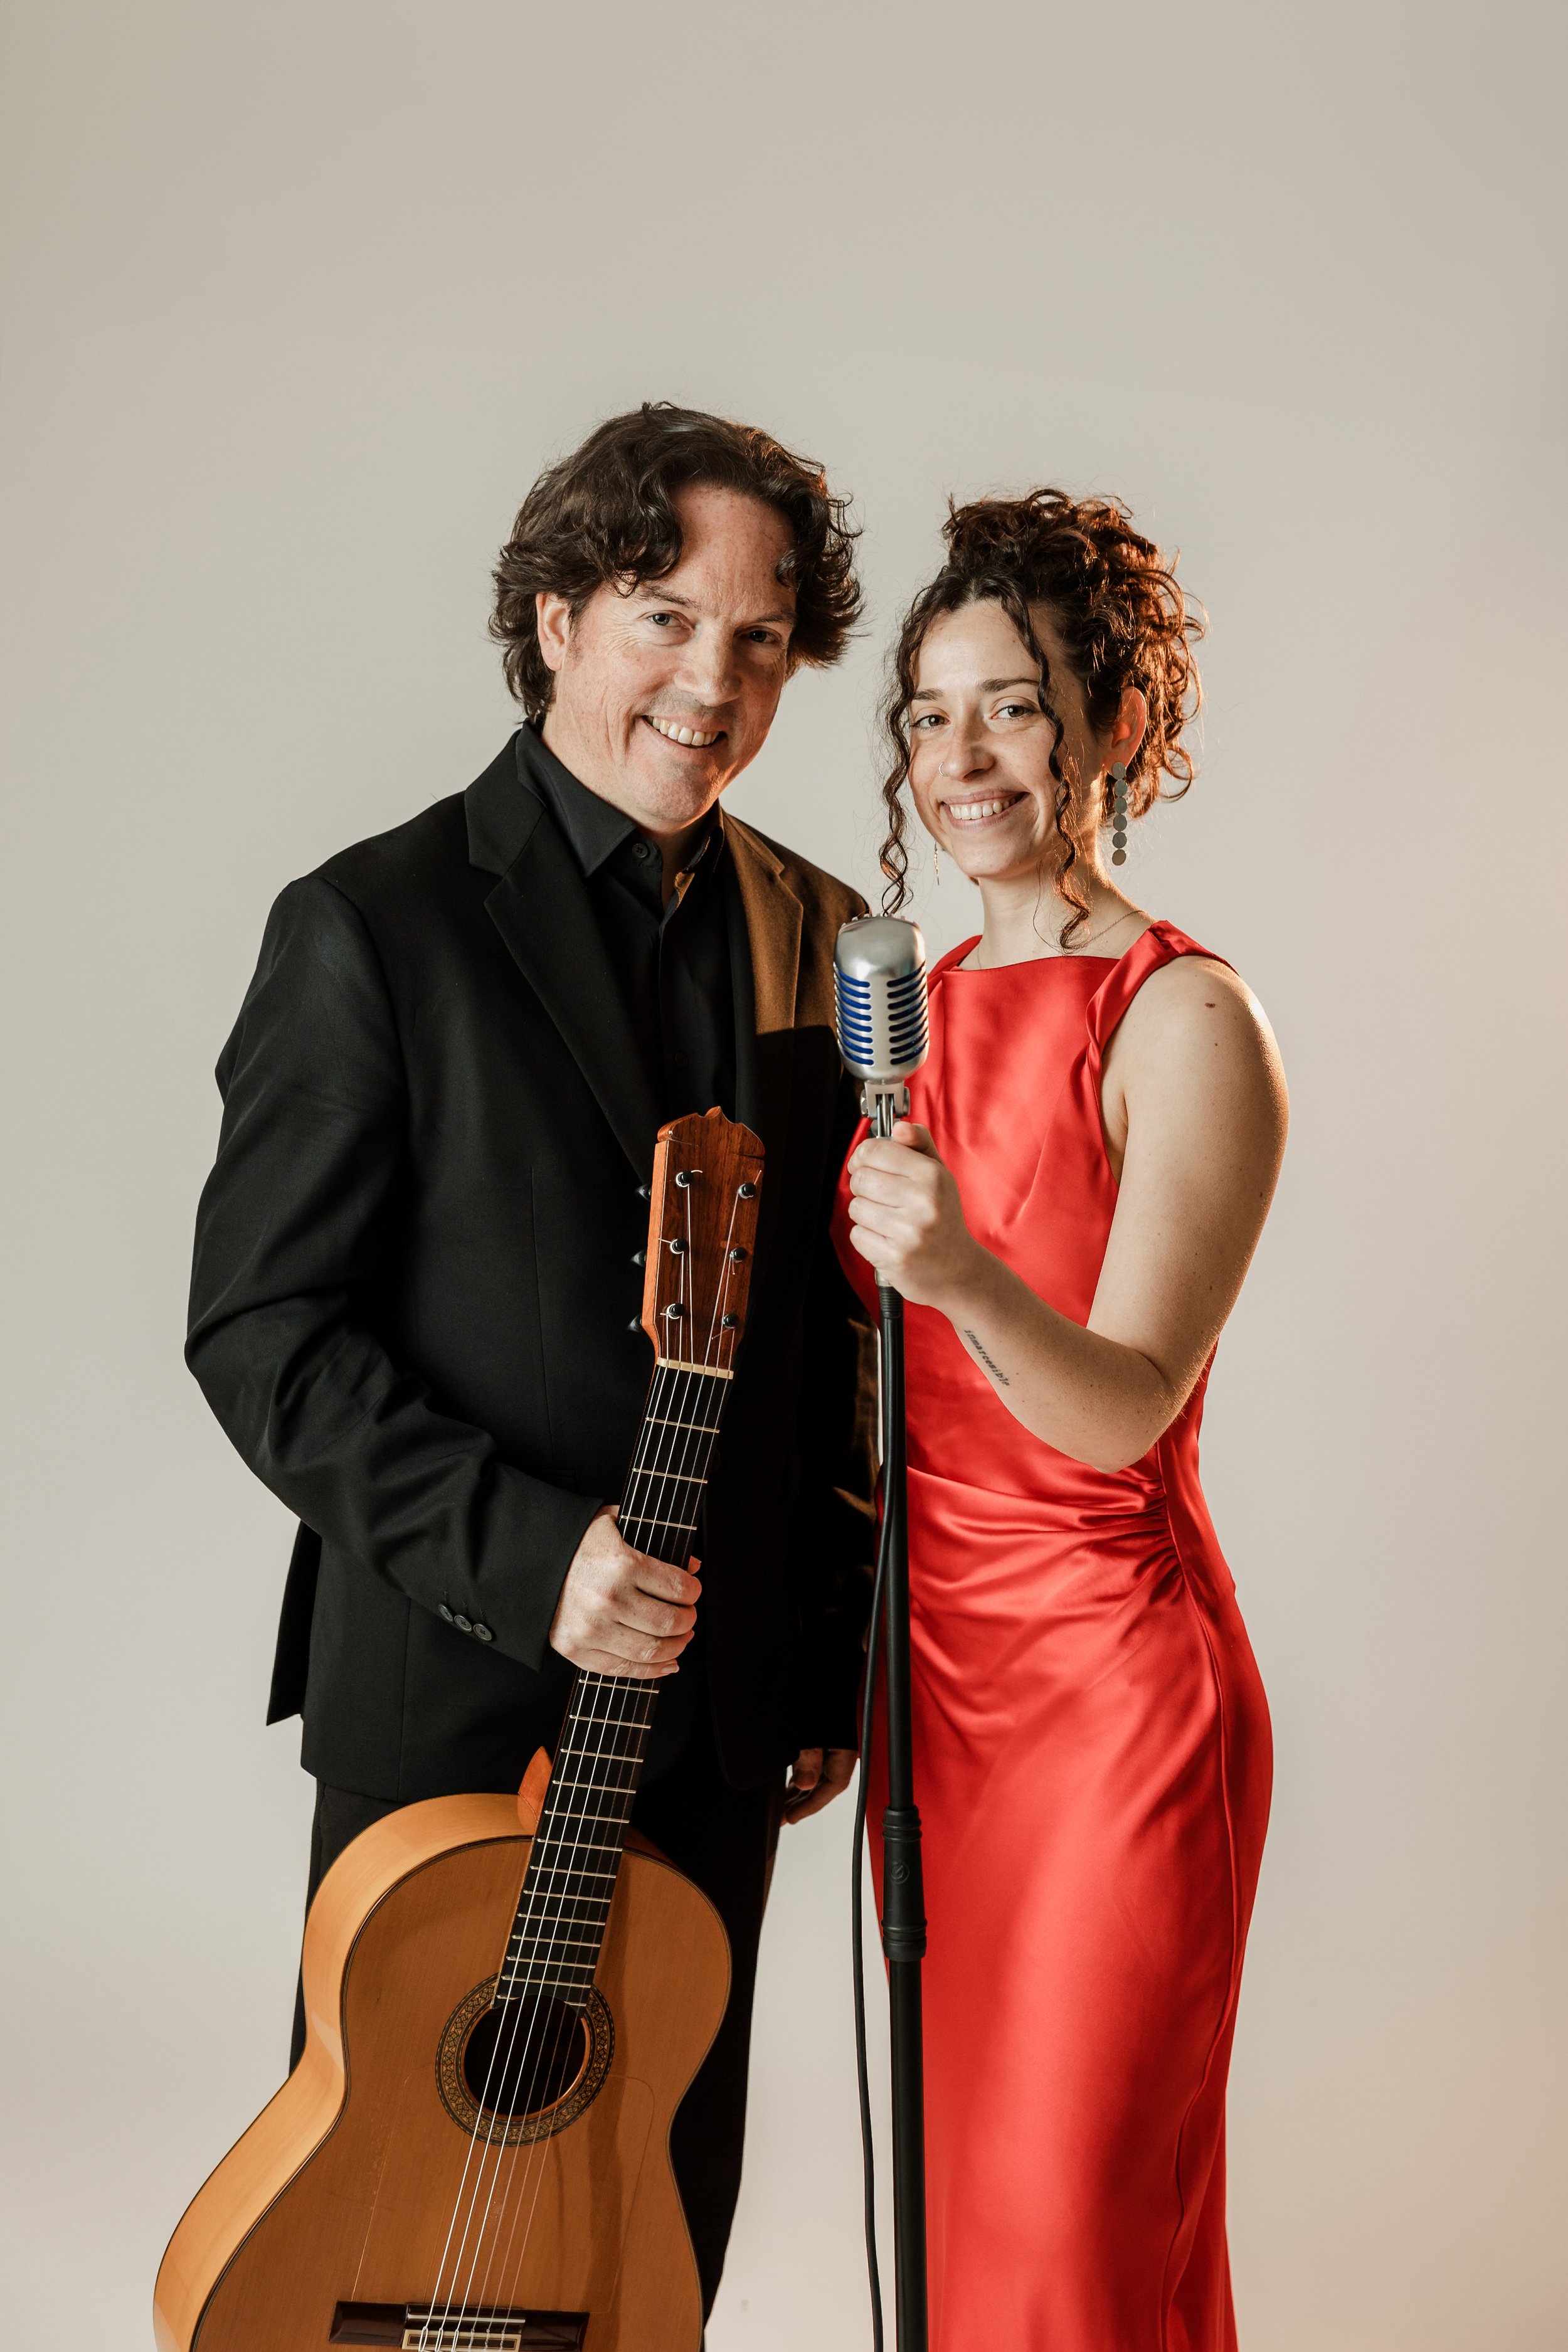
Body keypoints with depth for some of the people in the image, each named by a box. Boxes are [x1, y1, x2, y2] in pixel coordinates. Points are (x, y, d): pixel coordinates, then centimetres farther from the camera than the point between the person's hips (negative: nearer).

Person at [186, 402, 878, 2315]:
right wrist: (528, 1558, -22)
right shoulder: (373, 930, -11)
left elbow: (835, 1327, 10)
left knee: (668, 2199, 19)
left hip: (720, 1711, 5)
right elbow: (258, 1332, -12)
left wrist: (832, 1661, 10)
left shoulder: (817, 935, 5)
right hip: (454, 1702, -4)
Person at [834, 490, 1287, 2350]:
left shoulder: (1187, 1021, -12)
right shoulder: (916, 1001, 8)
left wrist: (967, 1278, -38)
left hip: (1115, 1679, -6)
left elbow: (1123, 1409, -19)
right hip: (933, 1664, 7)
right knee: (954, 2188, 17)